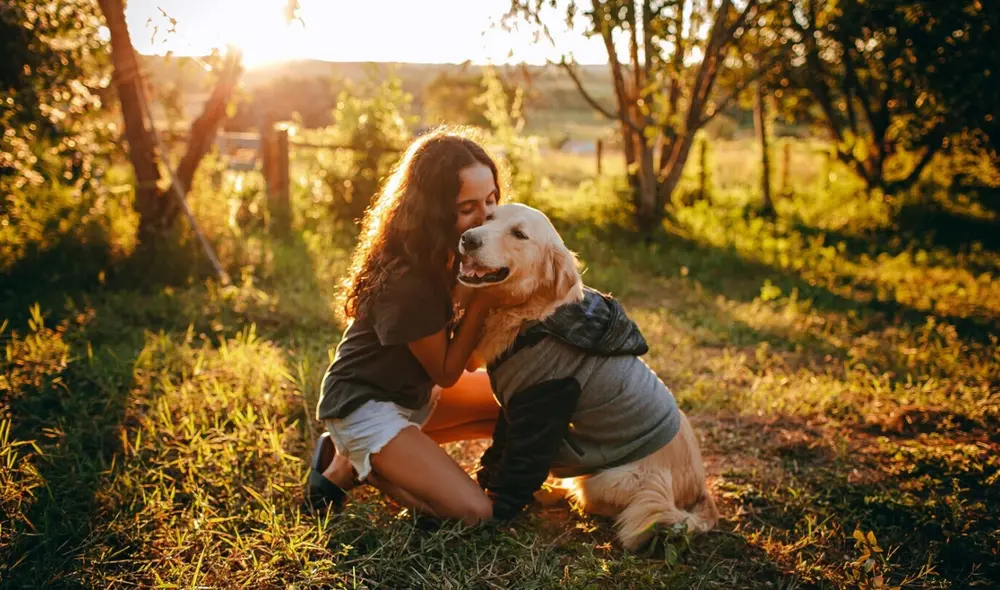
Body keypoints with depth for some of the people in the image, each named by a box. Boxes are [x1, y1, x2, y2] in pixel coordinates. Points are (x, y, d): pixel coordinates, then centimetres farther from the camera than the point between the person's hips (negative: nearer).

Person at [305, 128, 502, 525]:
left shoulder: (448, 255, -5)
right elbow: (447, 372, -18)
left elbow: (467, 357, -3)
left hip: (414, 394, 9)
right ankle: (349, 467, 1)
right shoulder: (405, 281, -30)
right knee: (474, 513, -18)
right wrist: (482, 296, -25)